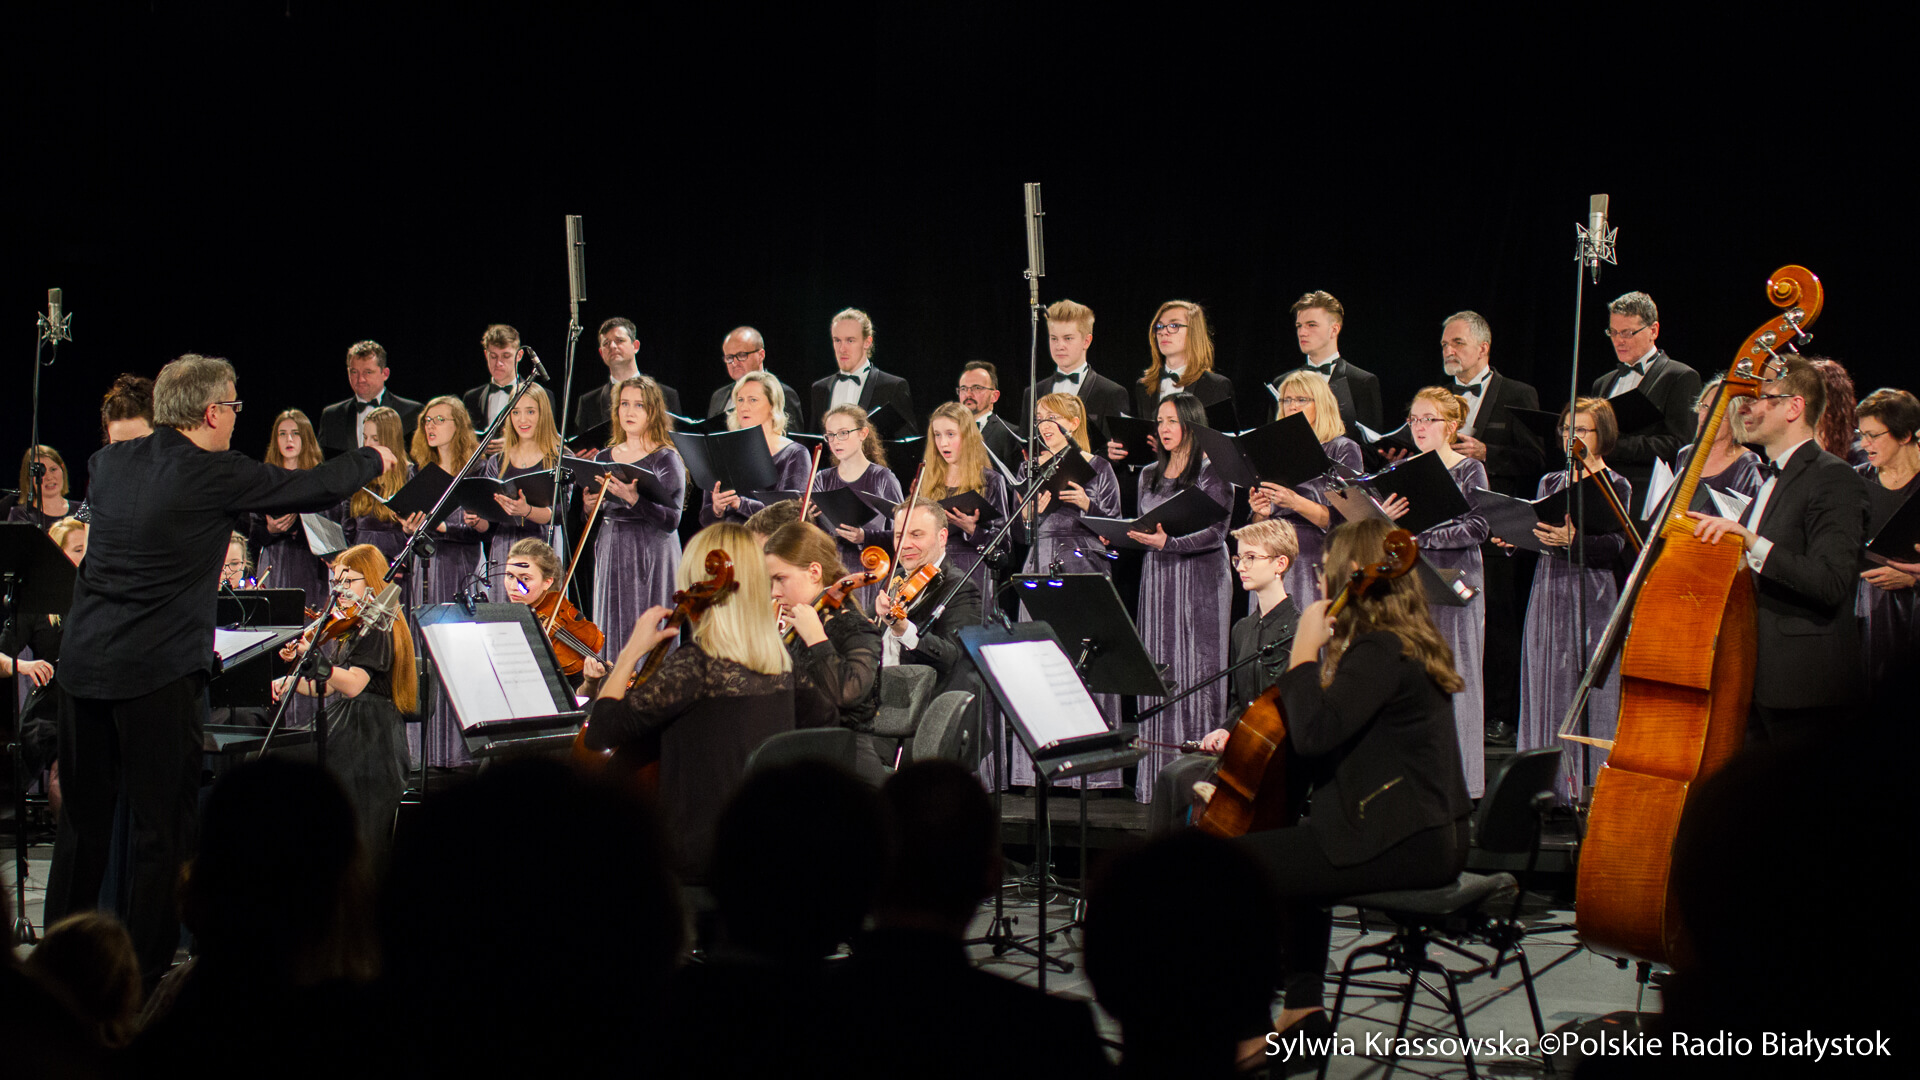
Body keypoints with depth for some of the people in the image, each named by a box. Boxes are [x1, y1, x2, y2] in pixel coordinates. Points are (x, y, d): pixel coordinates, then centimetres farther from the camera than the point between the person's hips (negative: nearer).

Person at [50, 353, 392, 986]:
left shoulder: (110, 462, 6)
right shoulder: (216, 476, -11)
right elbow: (314, 488, -2)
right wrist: (372, 459, 17)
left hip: (83, 661, 6)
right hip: (159, 670, -6)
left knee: (83, 818, 16)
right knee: (162, 826, 3)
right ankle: (148, 970, 7)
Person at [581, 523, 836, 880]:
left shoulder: (695, 663, -18)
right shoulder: (779, 661, 2)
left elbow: (601, 732, -18)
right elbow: (821, 719, 21)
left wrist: (632, 651, -7)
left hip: (704, 855, -7)